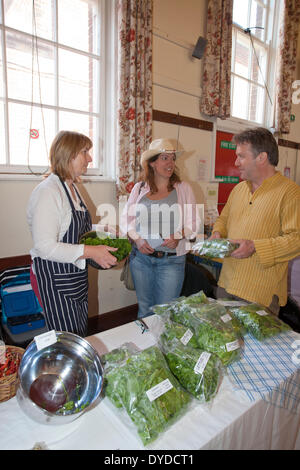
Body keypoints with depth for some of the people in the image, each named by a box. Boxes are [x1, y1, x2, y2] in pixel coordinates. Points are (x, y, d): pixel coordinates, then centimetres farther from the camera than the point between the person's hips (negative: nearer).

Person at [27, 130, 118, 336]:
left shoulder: (72, 188, 11)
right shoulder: (48, 191, -18)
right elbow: (45, 247, -24)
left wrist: (102, 248, 6)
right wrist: (90, 251, -27)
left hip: (76, 275, 9)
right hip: (54, 279, -9)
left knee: (81, 335, 19)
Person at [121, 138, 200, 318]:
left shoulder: (183, 188, 2)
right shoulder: (139, 188, 6)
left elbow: (193, 222, 2)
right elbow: (126, 219, 8)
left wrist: (179, 236, -16)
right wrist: (137, 239, -9)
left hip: (172, 260, -1)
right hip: (141, 257, 2)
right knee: (144, 309, 15)